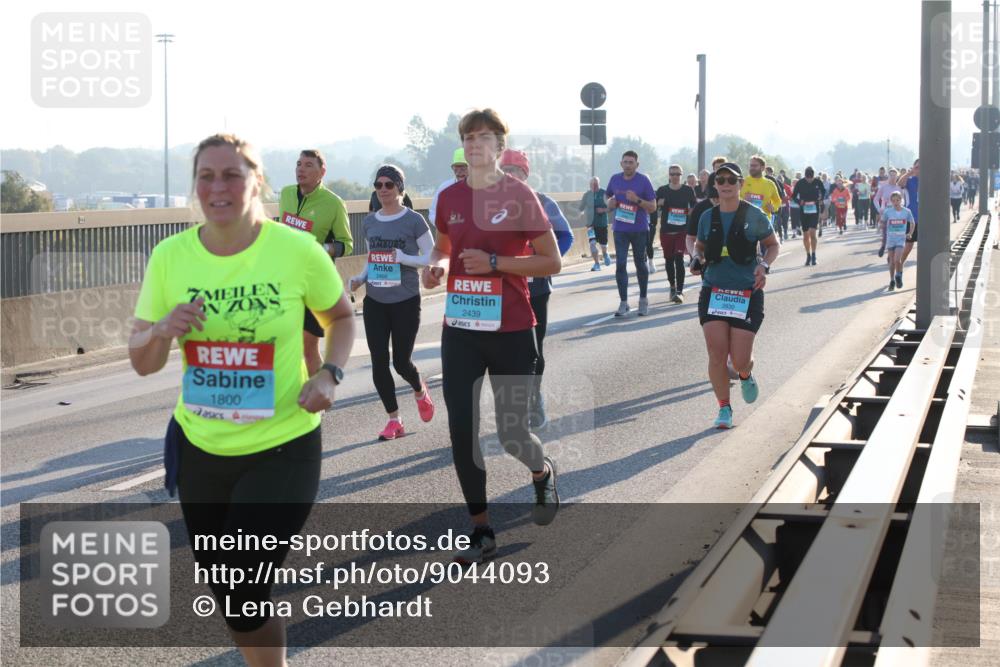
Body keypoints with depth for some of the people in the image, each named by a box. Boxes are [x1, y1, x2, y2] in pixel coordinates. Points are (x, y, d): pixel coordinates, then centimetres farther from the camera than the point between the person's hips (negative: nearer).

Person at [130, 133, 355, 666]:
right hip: (200, 447, 4)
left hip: (283, 448, -4)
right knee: (223, 589, 17)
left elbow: (340, 318, 6)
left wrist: (330, 373, -11)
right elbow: (141, 363, 1)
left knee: (243, 597, -9)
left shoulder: (297, 251, -13)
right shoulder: (170, 257, -6)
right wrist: (160, 332, -21)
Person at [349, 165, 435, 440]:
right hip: (375, 301, 4)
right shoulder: (369, 222, 8)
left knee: (401, 362, 1)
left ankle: (420, 391, 36)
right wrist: (360, 278, -1)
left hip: (405, 301, -4)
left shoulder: (414, 220, -7)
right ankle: (394, 420, 12)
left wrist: (404, 258, -21)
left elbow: (432, 257, -6)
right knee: (379, 363, -1)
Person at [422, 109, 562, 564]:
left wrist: (494, 263, -17)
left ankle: (542, 473, 39)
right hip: (460, 329, 4)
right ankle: (481, 533, 10)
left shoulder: (518, 195, -7)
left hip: (511, 330, -4)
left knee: (511, 432, 3)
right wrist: (437, 265, 1)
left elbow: (551, 262, -7)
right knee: (461, 431, -1)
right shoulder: (450, 198, 6)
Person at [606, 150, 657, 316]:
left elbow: (653, 207, -7)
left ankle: (643, 299, 27)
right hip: (620, 229, 2)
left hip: (639, 229, -2)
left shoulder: (643, 180, -7)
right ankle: (623, 302, -1)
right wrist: (610, 203, -4)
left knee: (640, 263, 12)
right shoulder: (615, 179, 3)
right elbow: (608, 196, 19)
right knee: (620, 264, -5)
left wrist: (637, 200, -23)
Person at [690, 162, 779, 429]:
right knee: (717, 354, -8)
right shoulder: (707, 217, 6)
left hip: (747, 294, -2)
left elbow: (773, 245, 10)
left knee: (739, 360, -4)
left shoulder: (754, 216, -3)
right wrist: (697, 259, -1)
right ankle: (724, 408, 7)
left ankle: (746, 376, 34)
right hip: (713, 292, 2)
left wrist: (764, 265, -10)